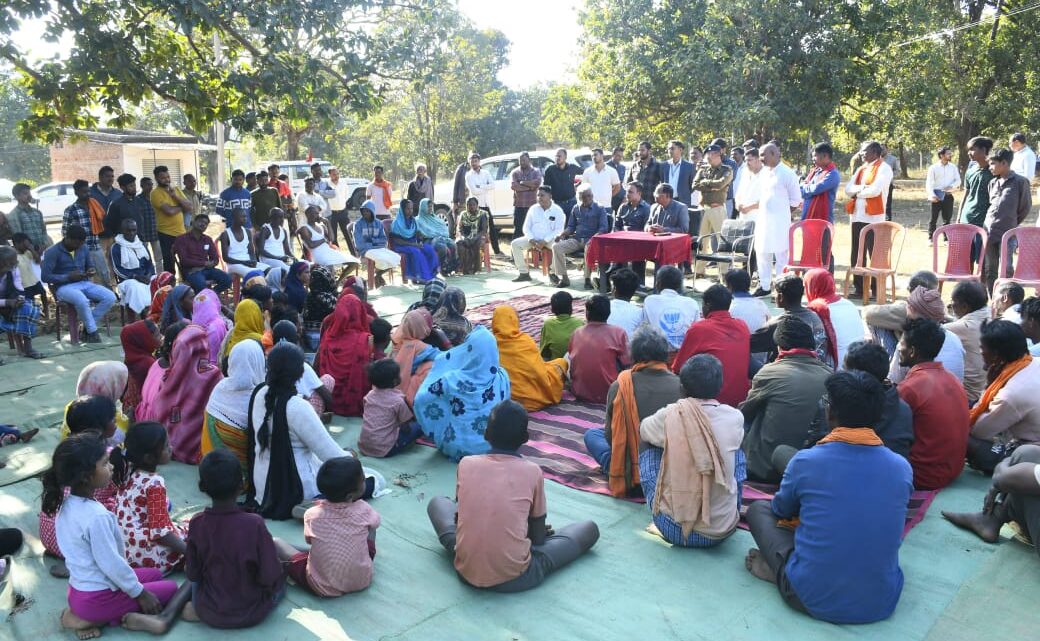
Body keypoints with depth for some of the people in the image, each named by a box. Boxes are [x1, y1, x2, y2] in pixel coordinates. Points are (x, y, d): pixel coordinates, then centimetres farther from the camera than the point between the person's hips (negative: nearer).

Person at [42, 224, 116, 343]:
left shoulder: (83, 249, 9)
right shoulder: (52, 252, -7)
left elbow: (91, 265, 22)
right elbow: (45, 276, -11)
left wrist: (92, 271, -4)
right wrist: (68, 277, -19)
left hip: (85, 284, 6)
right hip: (64, 287, -6)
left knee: (110, 297, -20)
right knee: (82, 300, -39)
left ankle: (87, 328, -13)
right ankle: (92, 332, -19)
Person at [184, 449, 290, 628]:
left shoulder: (196, 523, -15)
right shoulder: (254, 524, -24)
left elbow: (192, 574, -4)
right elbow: (270, 578, -19)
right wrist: (282, 566, 2)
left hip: (209, 615, 4)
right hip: (251, 615, -3)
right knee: (277, 544, 15)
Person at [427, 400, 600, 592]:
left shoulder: (466, 464, 1)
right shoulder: (533, 471, -4)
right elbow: (538, 536, 5)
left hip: (465, 571, 3)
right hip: (514, 579, -3)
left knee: (437, 503, 29)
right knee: (589, 529, 15)